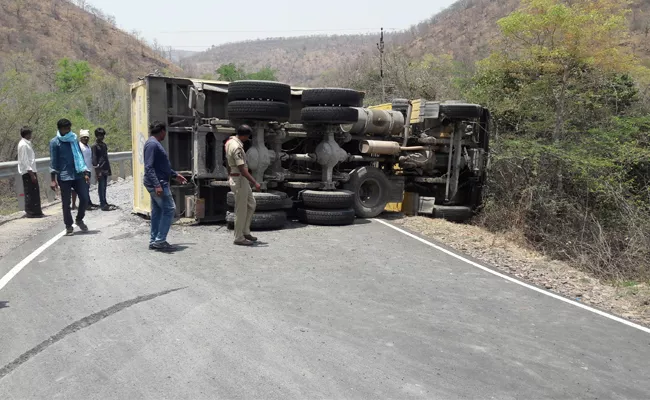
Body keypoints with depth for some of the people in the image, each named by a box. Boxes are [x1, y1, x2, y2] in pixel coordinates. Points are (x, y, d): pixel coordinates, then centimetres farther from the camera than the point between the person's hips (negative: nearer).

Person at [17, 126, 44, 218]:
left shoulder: (26, 143, 15)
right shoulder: (23, 145, -14)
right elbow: (24, 160, -18)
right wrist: (31, 174, -20)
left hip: (30, 171, 9)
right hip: (28, 172, -9)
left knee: (32, 192, 11)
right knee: (31, 192, -6)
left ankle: (32, 211, 17)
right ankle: (32, 212, -2)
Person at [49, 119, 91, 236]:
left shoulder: (74, 139, 13)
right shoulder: (54, 142, -1)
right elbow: (53, 161, -4)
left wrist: (85, 173, 11)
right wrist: (53, 179, -10)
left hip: (78, 175, 4)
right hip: (64, 177, -4)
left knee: (84, 198, 0)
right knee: (66, 203, 2)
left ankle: (79, 219, 23)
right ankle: (69, 226, 14)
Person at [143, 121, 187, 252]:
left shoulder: (155, 144, 18)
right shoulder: (152, 144, -14)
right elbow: (149, 167, -21)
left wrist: (175, 175, 31)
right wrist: (157, 185, -28)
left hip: (158, 183, 10)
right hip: (158, 183, -10)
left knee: (157, 211, 12)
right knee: (169, 209, -8)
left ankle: (154, 241, 17)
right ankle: (160, 240, -5)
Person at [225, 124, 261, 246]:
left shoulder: (230, 141, 8)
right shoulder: (237, 147, -23)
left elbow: (228, 163, 18)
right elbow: (242, 169, -26)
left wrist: (229, 176, 26)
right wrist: (254, 183, -24)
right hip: (239, 180, -10)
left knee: (251, 204, 17)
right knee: (241, 210, -1)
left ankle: (245, 232, 24)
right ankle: (239, 238, 8)